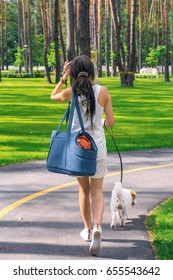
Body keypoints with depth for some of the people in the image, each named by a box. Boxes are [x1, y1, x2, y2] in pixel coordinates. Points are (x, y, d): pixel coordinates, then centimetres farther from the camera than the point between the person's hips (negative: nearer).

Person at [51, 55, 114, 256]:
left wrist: (64, 78, 12)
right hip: (97, 148, -1)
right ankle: (97, 227, -14)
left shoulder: (71, 92, -5)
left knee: (84, 190, 19)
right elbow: (110, 122, -2)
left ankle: (88, 229, 28)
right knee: (97, 191, 9)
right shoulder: (103, 92, -6)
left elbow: (53, 97, 17)